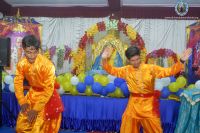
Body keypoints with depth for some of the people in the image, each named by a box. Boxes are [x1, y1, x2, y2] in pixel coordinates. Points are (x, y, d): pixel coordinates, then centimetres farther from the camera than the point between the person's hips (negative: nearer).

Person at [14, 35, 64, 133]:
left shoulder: (47, 65, -29)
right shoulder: (21, 64, -13)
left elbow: (49, 89, -26)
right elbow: (18, 83, 0)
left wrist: (36, 109, -24)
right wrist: (22, 102, -8)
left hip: (47, 95, -5)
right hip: (32, 93, 5)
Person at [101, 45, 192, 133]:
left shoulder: (151, 68, -5)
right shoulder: (126, 70, 1)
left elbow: (169, 71, -7)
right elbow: (111, 70, 3)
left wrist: (181, 61, -18)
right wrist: (105, 59, -12)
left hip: (148, 104, -1)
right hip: (133, 104, 2)